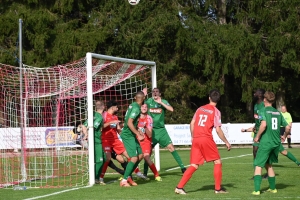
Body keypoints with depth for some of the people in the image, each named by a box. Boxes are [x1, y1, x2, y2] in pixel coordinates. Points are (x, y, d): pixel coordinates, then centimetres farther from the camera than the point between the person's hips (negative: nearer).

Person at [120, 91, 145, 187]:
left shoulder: (133, 105, 10)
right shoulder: (136, 108, -17)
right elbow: (129, 123, -24)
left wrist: (138, 131, 25)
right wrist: (138, 134, -21)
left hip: (131, 135, 10)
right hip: (128, 135, -10)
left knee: (140, 155, 12)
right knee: (134, 158, -12)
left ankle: (128, 176, 18)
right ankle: (124, 180, -8)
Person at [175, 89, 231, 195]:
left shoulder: (200, 108, 14)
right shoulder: (215, 111, -2)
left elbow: (192, 123, 13)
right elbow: (218, 130, -7)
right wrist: (226, 142, 2)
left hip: (196, 139, 5)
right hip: (206, 139, -5)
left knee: (194, 165, 6)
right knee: (217, 162, 10)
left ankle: (179, 187, -5)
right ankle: (218, 188, 8)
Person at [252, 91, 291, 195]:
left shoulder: (263, 110, -6)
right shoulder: (278, 112, 11)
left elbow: (263, 124, -22)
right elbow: (288, 127, 10)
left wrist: (257, 136, -11)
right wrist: (284, 136, 28)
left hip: (265, 142, -6)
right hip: (276, 143, 6)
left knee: (258, 166, -2)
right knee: (268, 165, 22)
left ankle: (257, 190, -13)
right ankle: (273, 188, 26)